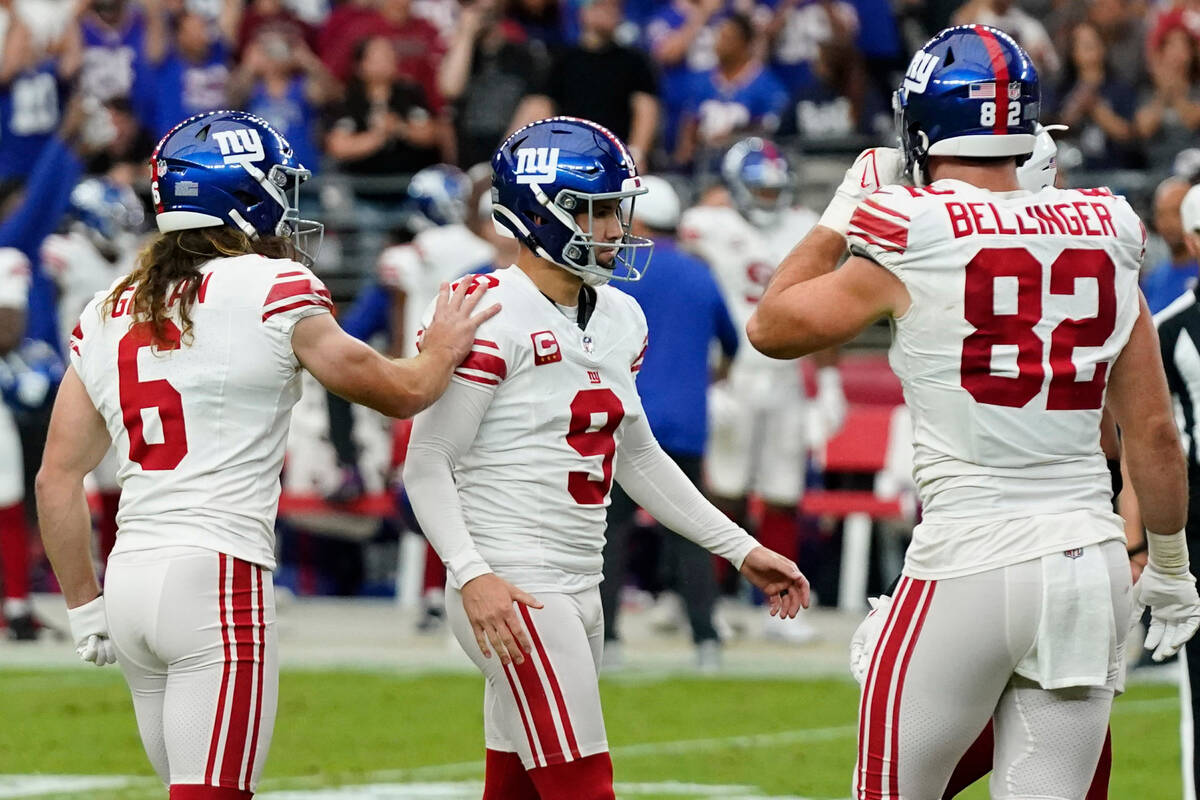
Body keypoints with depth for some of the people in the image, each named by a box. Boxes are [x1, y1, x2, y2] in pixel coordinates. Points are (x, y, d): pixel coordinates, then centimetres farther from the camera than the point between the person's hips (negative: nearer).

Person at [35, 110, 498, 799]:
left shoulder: (106, 315, 13)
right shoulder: (274, 290, -4)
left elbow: (58, 478, 12)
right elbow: (400, 392, 6)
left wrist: (85, 607, 20)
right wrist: (444, 349, 26)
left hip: (130, 579, 7)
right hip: (218, 575, -7)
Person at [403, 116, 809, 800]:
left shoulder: (620, 319, 14)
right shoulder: (490, 316, -13)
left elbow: (638, 457, 24)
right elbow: (428, 463, -14)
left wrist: (740, 549, 22)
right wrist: (473, 575, -26)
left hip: (577, 587, 9)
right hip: (511, 591, -9)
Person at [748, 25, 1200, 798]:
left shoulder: (911, 243, -6)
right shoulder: (1105, 240, 6)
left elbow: (773, 326, 11)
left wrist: (839, 216, 22)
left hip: (969, 563, -4)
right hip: (1089, 560, 4)